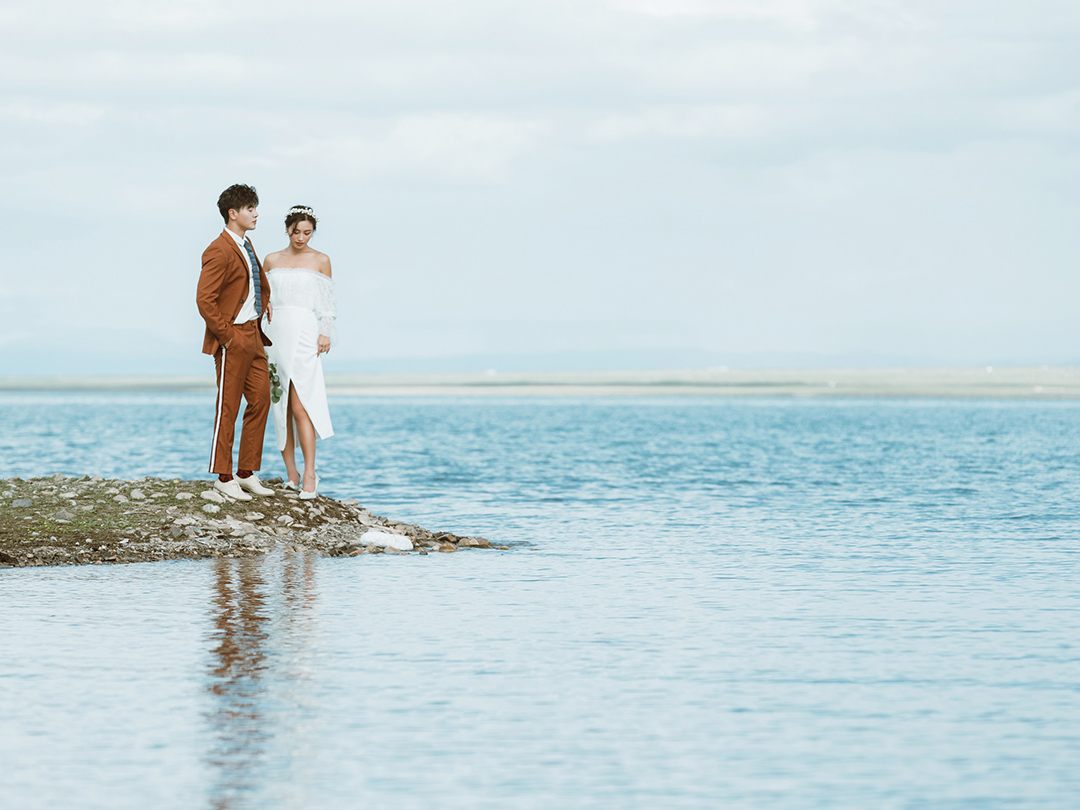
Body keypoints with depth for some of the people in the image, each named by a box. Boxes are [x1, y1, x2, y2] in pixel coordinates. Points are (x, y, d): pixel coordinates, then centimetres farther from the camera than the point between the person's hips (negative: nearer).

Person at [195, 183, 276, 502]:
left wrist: (265, 303, 23)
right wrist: (226, 336, -18)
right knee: (228, 409, -2)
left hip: (253, 336, 9)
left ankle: (247, 473, 16)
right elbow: (204, 300, -21)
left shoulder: (246, 245, 13)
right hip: (233, 340, -9)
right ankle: (224, 477, 5)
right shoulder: (219, 251, -16)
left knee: (260, 401, 9)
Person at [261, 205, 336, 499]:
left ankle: (309, 474, -12)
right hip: (275, 332, 3)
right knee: (281, 406, 1)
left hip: (304, 334, -3)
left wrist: (325, 333, -6)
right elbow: (263, 298, 13)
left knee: (299, 404, -13)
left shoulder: (320, 261, 5)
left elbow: (327, 302, 5)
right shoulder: (272, 260, 11)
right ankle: (291, 474, 6)